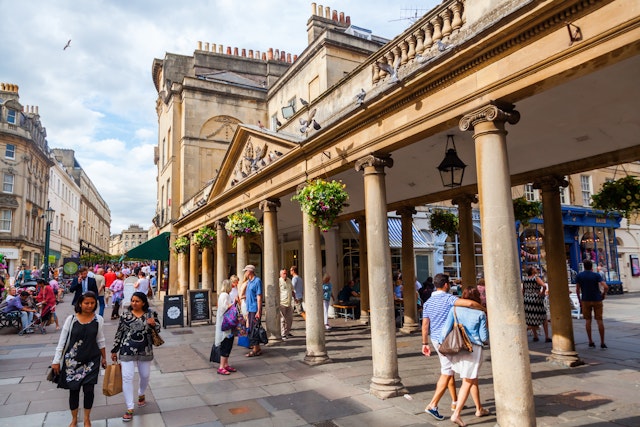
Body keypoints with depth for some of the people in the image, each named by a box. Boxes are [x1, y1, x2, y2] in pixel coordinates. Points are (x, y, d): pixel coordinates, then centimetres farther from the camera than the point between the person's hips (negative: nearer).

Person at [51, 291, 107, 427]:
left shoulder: (98, 319, -5)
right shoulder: (71, 319, -9)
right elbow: (62, 340, -3)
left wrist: (104, 357, 9)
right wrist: (56, 360, -3)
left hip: (91, 360, 0)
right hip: (72, 360, 0)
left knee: (88, 389, 2)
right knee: (73, 389, 9)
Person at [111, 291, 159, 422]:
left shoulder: (150, 314, -2)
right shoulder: (125, 315, -4)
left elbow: (157, 330, 4)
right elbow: (119, 333, 2)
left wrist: (153, 324, -19)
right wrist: (114, 350, 6)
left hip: (145, 351, 2)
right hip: (127, 351, -1)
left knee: (145, 376, 17)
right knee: (127, 378, -5)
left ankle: (141, 395, 47)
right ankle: (129, 409, 5)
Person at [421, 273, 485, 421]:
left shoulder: (428, 302, 7)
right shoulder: (448, 298, -15)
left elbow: (425, 324, 7)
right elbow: (470, 303, -29)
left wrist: (425, 343, 12)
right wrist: (484, 310, -10)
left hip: (435, 339, 8)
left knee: (448, 370, 19)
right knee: (446, 373, -3)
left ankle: (455, 402, 30)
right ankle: (432, 405, -5)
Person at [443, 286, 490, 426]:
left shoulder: (455, 310, -3)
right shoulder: (480, 314, -8)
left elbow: (445, 330, -7)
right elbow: (484, 337, -5)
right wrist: (486, 328, 15)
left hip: (458, 349, 4)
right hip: (474, 349, -4)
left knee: (473, 379, 23)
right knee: (467, 383, 5)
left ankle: (479, 409, 39)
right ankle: (456, 414, -3)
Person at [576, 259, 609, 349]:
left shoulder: (579, 276, -2)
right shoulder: (596, 275, -6)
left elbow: (577, 290, -1)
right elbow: (606, 287, -18)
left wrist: (579, 301, 9)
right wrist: (603, 294, 1)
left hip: (585, 300, 1)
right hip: (597, 300, -1)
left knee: (588, 320, 9)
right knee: (599, 320, 5)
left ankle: (590, 341, 9)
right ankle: (602, 343, 7)